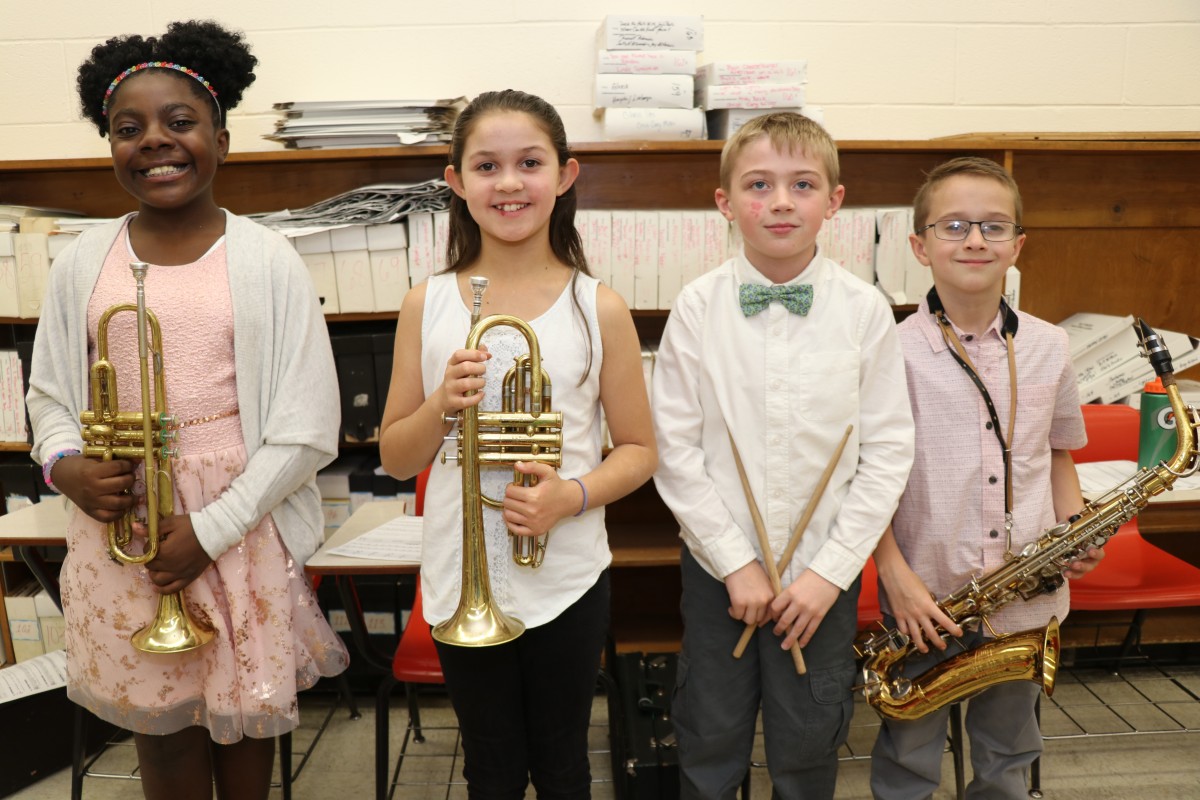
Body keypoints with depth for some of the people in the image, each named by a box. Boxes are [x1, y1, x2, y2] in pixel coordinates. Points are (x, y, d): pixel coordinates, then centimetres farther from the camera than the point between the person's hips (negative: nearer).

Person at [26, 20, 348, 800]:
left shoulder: (265, 260, -7)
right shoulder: (84, 262, 3)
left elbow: (305, 427, -9)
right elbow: (51, 394, 13)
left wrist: (212, 528, -13)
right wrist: (64, 464, -8)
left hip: (239, 521, -2)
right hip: (119, 521, 3)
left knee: (242, 709, 15)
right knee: (160, 723, 15)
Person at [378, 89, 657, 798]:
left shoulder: (599, 308, -7)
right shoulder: (428, 305, -2)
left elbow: (639, 450, -1)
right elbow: (395, 459, 2)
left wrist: (574, 494, -20)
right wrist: (442, 405, -18)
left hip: (566, 583, -1)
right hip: (462, 583, 1)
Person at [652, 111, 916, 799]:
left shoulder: (866, 310, -7)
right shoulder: (698, 307, -8)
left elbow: (889, 451, -5)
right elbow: (675, 448, -8)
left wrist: (831, 569, -10)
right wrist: (734, 563, -10)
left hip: (823, 574, 0)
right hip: (718, 566, 0)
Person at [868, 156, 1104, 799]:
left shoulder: (1049, 348, 1)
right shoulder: (894, 351, -12)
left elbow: (1057, 452, 13)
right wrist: (896, 577, -17)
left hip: (1027, 596, 4)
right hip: (926, 600, -3)